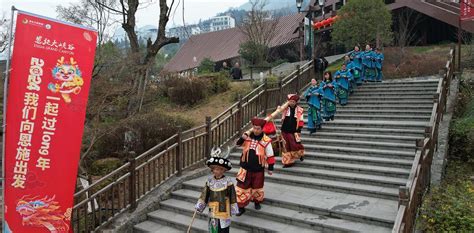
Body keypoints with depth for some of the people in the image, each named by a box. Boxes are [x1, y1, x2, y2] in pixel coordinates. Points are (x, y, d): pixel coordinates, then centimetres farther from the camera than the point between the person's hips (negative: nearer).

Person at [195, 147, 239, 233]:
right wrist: (199, 205, -1)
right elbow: (205, 194, 3)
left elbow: (232, 196, -7)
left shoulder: (228, 181, -13)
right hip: (213, 210, 4)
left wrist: (233, 209, -4)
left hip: (223, 209, -4)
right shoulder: (209, 180, -2)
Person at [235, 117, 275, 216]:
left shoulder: (266, 141, -13)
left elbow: (270, 156, -5)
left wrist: (270, 168, -2)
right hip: (245, 169, 2)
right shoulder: (247, 136, -4)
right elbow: (238, 144, 9)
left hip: (258, 170, -2)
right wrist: (242, 138, -12)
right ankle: (241, 207, 14)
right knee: (241, 188, 2)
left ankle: (257, 202, 44)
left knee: (257, 187, 17)